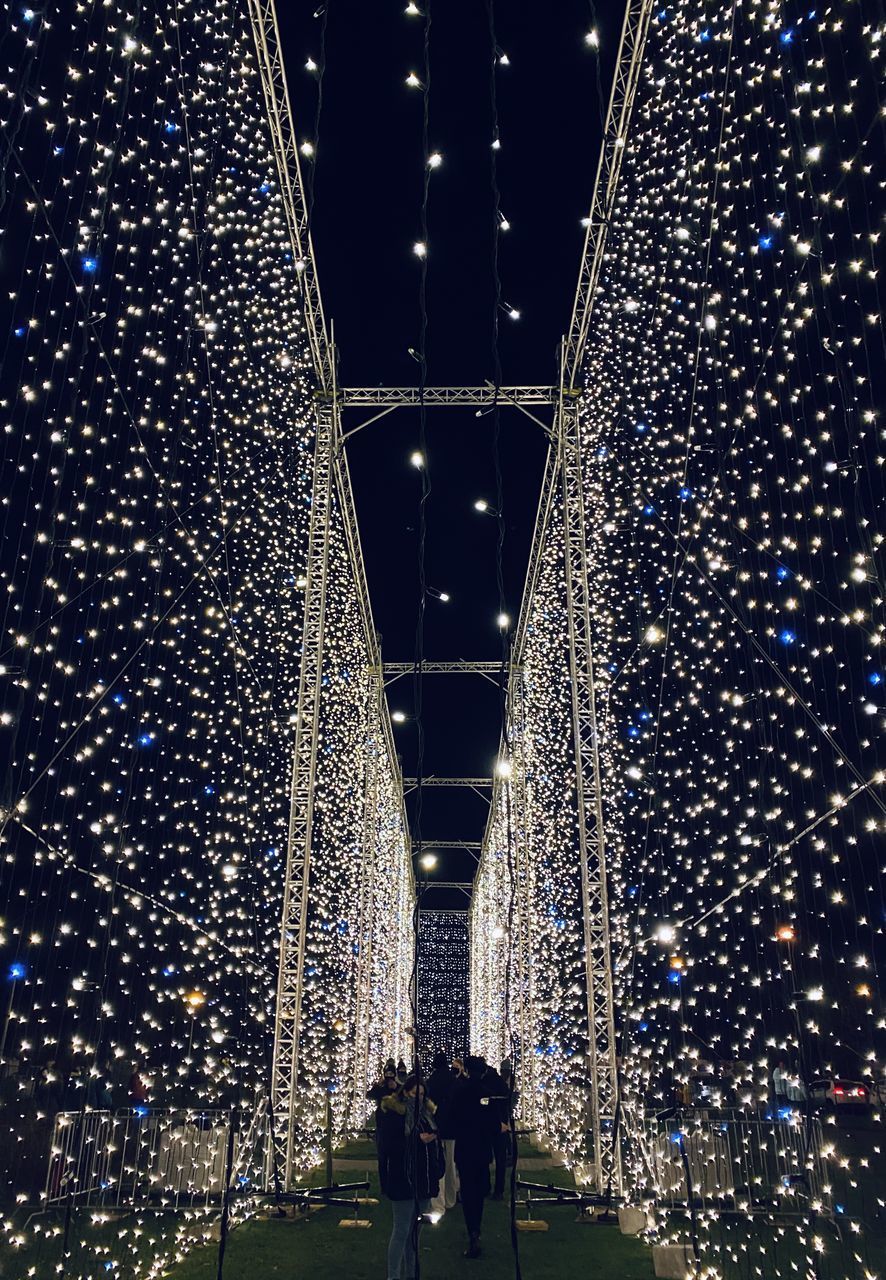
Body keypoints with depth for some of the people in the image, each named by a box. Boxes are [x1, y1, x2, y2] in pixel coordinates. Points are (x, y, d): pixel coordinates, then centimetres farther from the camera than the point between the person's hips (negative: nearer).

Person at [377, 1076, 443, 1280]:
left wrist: (438, 1168, 4)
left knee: (415, 1229, 14)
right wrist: (417, 1139, -20)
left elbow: (436, 1142, 17)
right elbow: (387, 1144, -15)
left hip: (424, 1180, 6)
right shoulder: (392, 1112, -9)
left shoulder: (426, 1111, 10)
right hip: (403, 1180, -6)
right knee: (401, 1230, -4)